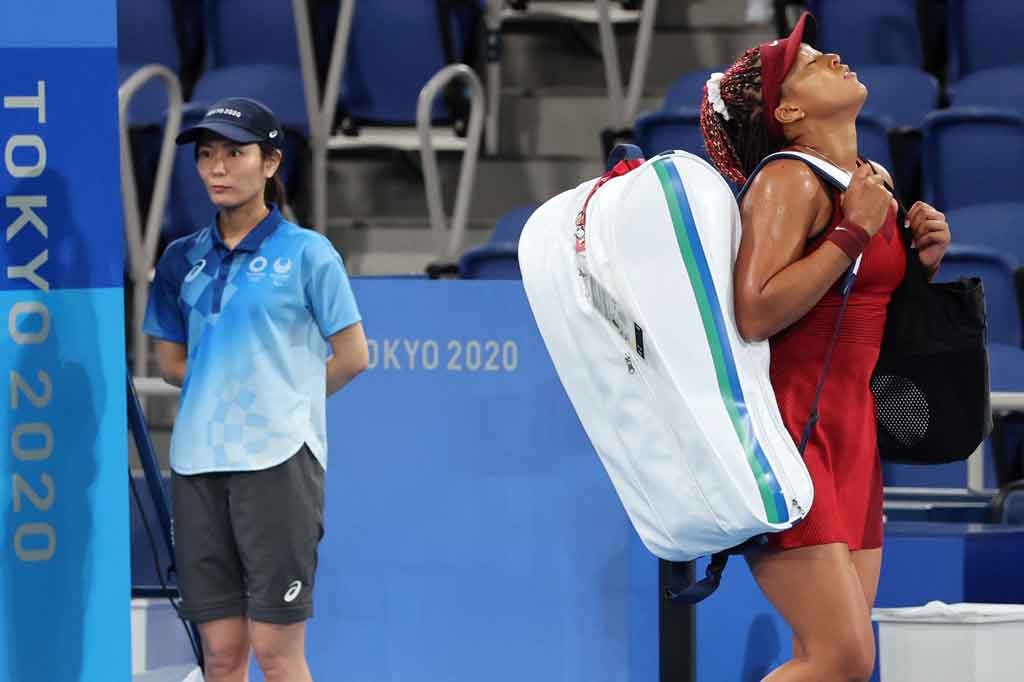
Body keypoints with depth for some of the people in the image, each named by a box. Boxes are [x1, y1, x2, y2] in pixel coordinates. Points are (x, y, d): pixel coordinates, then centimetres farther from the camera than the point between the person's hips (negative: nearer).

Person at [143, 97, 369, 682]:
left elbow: (351, 358, 1)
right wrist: (227, 389, 4)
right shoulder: (183, 259, 11)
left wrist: (286, 398, 9)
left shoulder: (307, 252, -1)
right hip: (198, 460, 4)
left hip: (278, 459, -4)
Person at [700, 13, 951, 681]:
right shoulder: (789, 180, -10)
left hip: (850, 436, 9)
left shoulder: (875, 181, 15)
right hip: (785, 430, -9)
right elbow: (755, 315, -22)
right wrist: (854, 231, -17)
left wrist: (924, 261, 6)